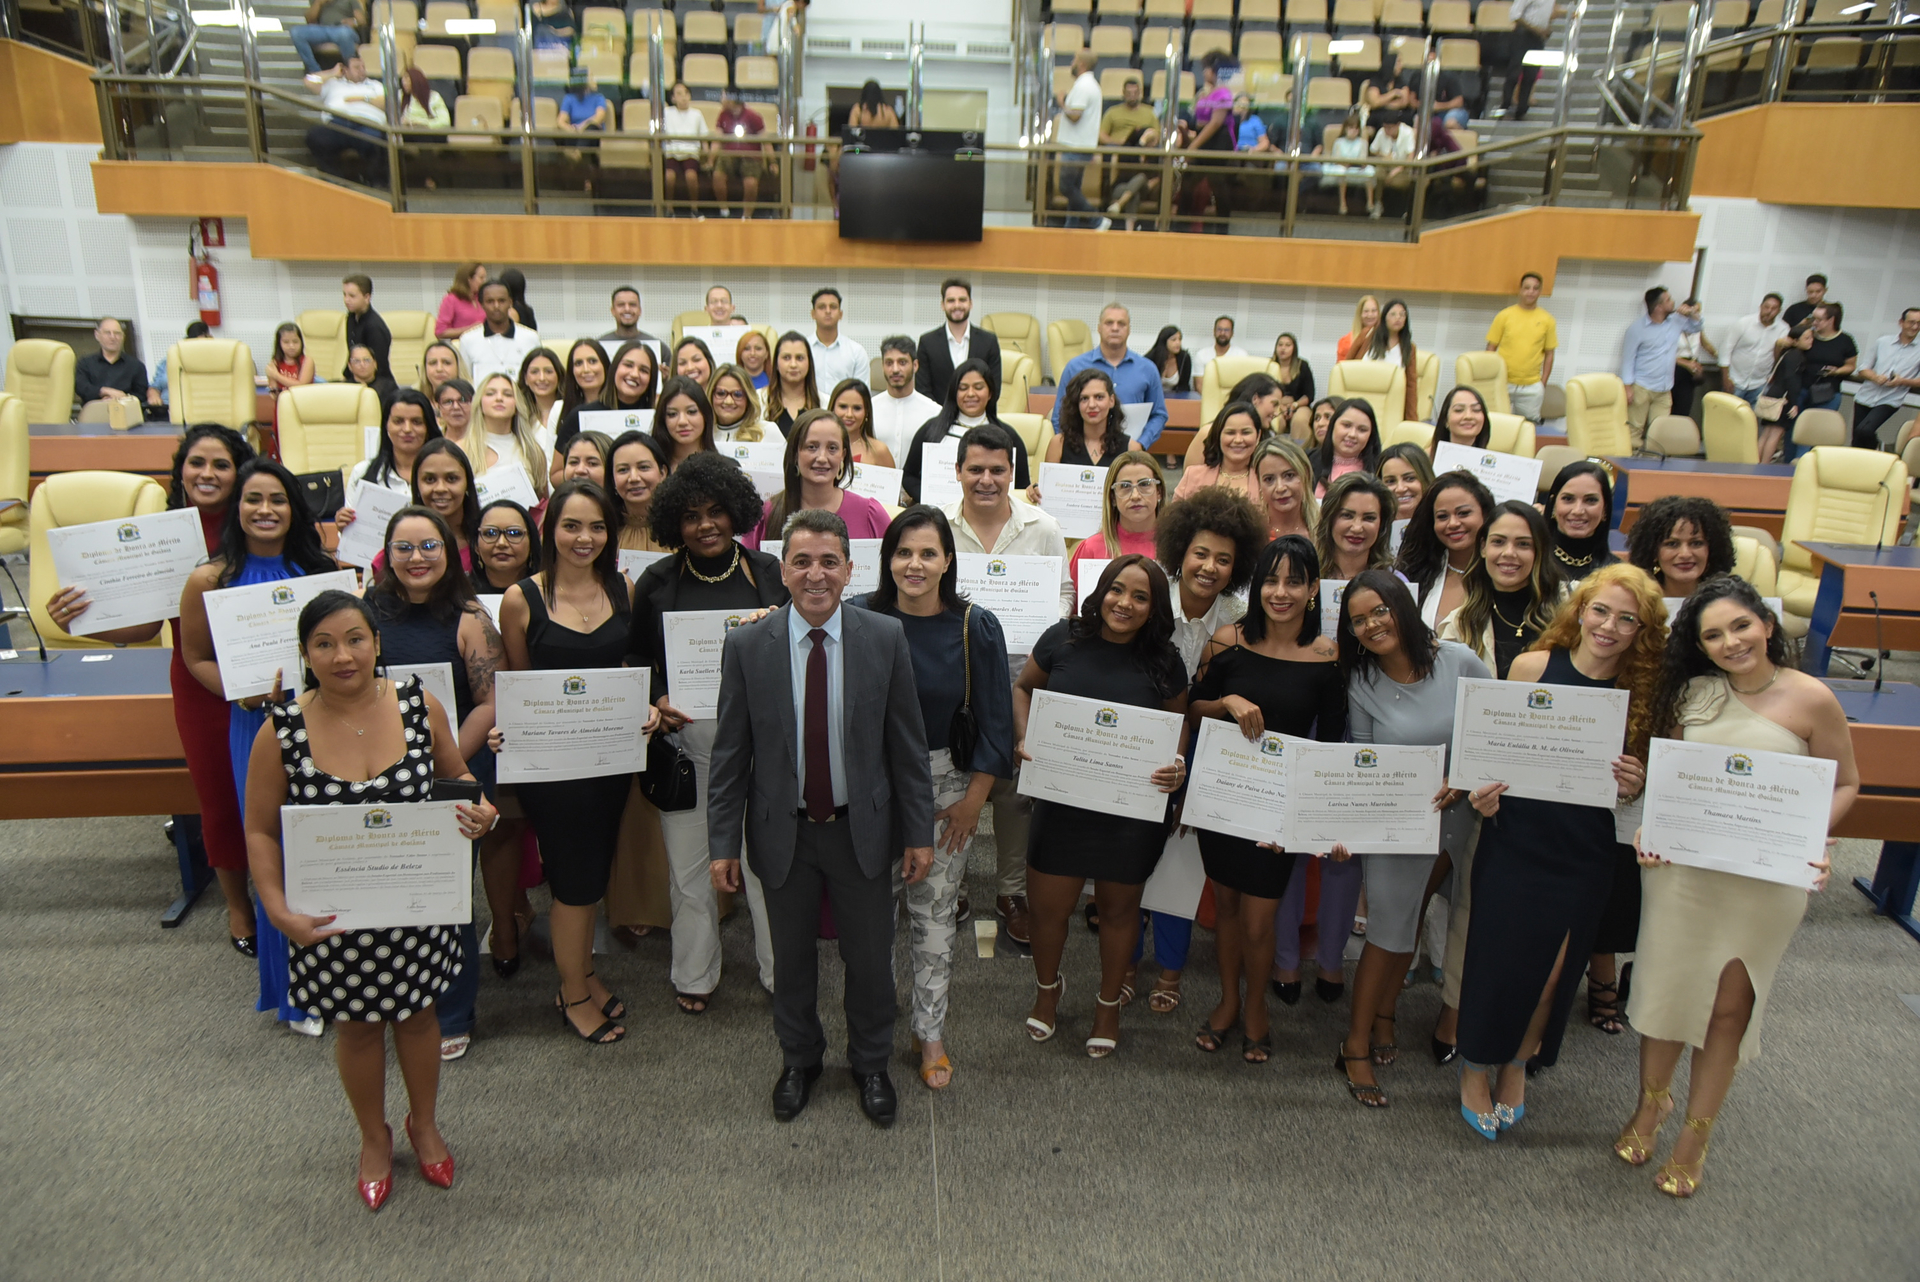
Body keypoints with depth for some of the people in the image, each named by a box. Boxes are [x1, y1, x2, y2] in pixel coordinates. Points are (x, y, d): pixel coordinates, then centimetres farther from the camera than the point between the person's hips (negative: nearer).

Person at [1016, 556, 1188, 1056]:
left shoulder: (1163, 662, -6)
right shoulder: (1063, 639, -6)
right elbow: (1023, 688, 8)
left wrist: (1178, 768, -15)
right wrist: (1024, 738, -8)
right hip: (1062, 801, 0)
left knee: (1119, 908, 16)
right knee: (1049, 905, 10)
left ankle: (1109, 1002, 41)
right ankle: (1048, 988, 41)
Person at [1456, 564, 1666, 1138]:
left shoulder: (1642, 692, -1)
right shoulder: (1533, 665, -7)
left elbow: (1635, 782, 9)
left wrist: (1634, 784, -13)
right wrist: (1483, 793, -16)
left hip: (1585, 855, 2)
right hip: (1513, 840, -2)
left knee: (1553, 970, 9)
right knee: (1495, 958, 4)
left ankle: (1518, 1064, 37)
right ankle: (1476, 1068, 29)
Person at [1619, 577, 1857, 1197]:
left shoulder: (1810, 698, -9)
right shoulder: (1691, 693, -1)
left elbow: (1844, 784, -1)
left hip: (1765, 881, -2)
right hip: (1680, 868, 2)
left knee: (1729, 1007, 10)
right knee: (1668, 989, 13)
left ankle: (1695, 1135, 29)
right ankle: (1651, 1104, 37)